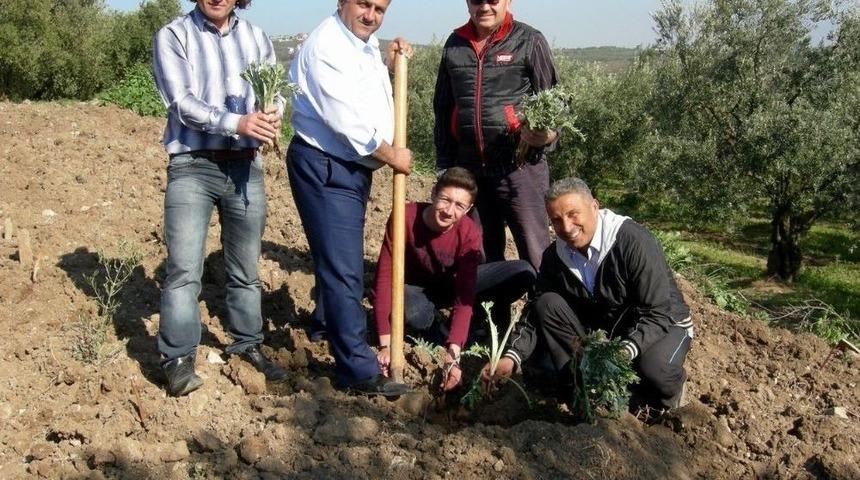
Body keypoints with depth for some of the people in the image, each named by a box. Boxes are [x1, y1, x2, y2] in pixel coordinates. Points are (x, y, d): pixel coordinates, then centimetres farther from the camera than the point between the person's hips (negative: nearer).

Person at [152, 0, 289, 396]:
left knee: (246, 268, 13)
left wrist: (271, 116, -19)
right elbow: (181, 102, -12)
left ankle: (247, 345, 26)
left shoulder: (256, 39, 12)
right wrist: (235, 123, -26)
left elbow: (276, 91, 5)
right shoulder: (173, 36, 0)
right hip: (192, 166, -4)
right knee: (184, 269, -9)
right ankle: (178, 358, 0)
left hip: (246, 166, 4)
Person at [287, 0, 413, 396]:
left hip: (354, 165, 10)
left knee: (342, 255, 25)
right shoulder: (328, 45, -18)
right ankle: (359, 371, -6)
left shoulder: (364, 44, 11)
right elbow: (345, 120, -22)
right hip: (324, 167, -10)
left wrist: (388, 63, 10)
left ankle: (326, 319, 48)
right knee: (343, 267, -10)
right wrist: (392, 156, -12)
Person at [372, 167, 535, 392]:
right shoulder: (406, 217, -29)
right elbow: (385, 276, -31)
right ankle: (436, 331, -5)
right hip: (417, 289, -1)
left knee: (524, 273, -20)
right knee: (414, 314, -41)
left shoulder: (469, 234, -25)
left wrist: (453, 354, -42)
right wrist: (386, 345, -37)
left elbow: (464, 297, -29)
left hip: (452, 283, 2)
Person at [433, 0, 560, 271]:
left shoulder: (529, 41, 0)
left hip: (518, 164, -4)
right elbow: (442, 107, 17)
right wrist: (443, 164, 13)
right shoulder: (455, 44, 12)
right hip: (467, 166, 4)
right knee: (480, 251, 12)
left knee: (534, 250, -5)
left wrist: (546, 135, -18)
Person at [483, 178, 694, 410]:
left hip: (663, 324, -5)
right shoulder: (556, 255, -9)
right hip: (601, 326, 5)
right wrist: (511, 358, -23)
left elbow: (658, 313, -28)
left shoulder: (634, 241, -27)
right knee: (547, 305, -15)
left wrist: (624, 353, -43)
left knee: (654, 369, -37)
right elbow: (536, 312, -7)